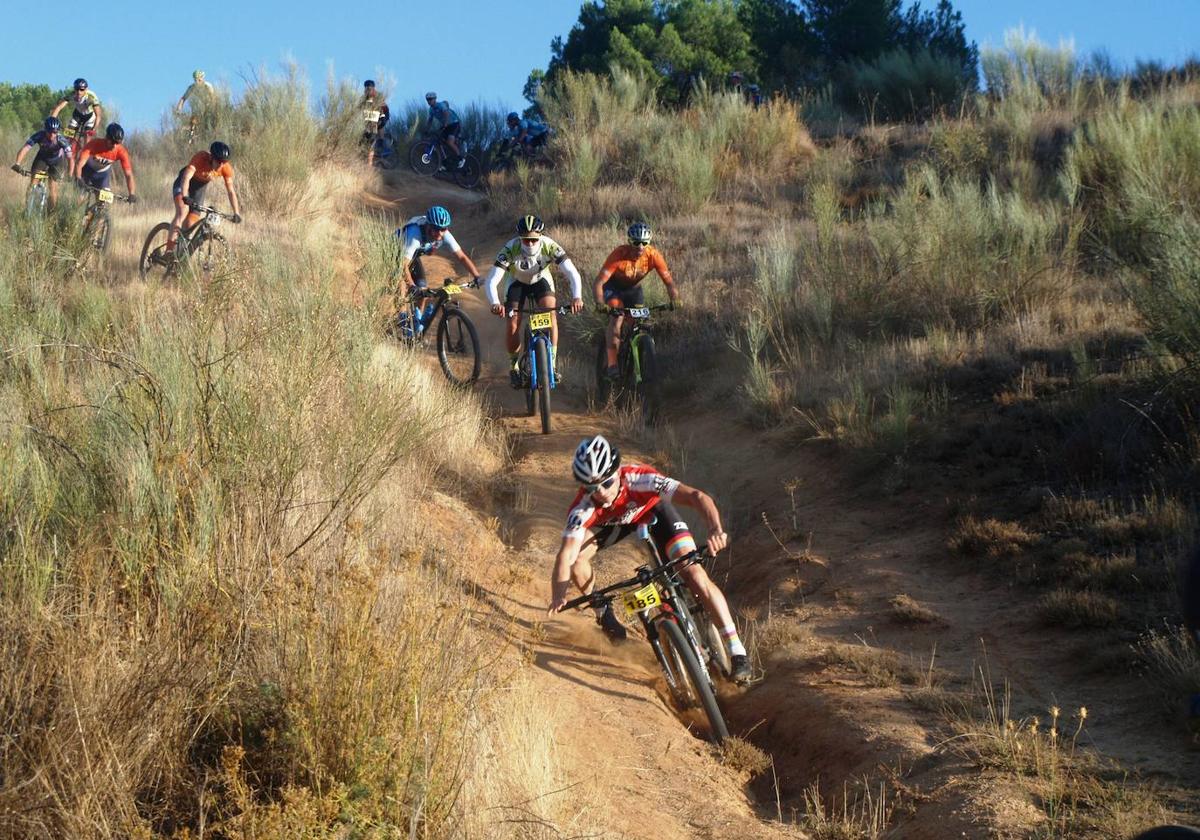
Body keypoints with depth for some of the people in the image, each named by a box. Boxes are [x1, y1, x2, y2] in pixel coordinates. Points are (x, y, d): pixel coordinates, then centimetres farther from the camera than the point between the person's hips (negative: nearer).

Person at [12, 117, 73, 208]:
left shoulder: (61, 140, -35)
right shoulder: (38, 136, -33)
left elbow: (70, 158, -36)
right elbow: (24, 149, -40)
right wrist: (17, 164, -54)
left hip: (57, 160, -2)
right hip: (42, 157, 2)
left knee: (53, 185, -11)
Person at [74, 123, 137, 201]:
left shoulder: (121, 152, -32)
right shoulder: (94, 144, -38)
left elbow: (128, 174, -31)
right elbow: (79, 164, -42)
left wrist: (132, 194, -42)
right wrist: (78, 180, -56)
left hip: (104, 172, 1)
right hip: (88, 169, -1)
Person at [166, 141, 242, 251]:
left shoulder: (226, 168, -23)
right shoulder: (200, 158, -34)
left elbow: (231, 191, -19)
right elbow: (186, 178, -44)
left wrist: (236, 213, -28)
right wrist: (185, 197, -60)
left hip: (199, 188, 4)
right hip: (183, 184, -4)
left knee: (191, 224, -5)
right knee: (182, 212, -29)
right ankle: (169, 250, -33)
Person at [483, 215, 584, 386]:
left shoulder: (550, 247, -33)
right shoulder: (510, 249, -35)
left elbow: (573, 273, -37)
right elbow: (491, 281, -39)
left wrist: (577, 297, -55)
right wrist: (495, 304, -57)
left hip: (541, 281, 0)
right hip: (517, 283, 0)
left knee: (551, 315, -22)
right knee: (512, 325, -14)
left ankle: (552, 364, -11)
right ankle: (514, 367, 9)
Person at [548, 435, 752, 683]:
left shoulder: (640, 479, -43)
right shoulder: (584, 507, -37)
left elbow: (696, 496, -50)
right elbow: (566, 554, -43)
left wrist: (716, 529, -69)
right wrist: (558, 596, -60)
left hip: (653, 509, -2)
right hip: (612, 521, 2)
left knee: (694, 572, -19)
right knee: (577, 555, -23)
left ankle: (737, 651, -14)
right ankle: (602, 611, 7)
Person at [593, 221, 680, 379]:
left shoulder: (653, 255, -27)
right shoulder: (619, 254, -35)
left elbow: (668, 281, -25)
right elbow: (599, 281, -39)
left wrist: (675, 300, -44)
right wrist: (600, 304, -56)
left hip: (634, 288, 4)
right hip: (614, 286, -4)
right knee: (617, 317, -26)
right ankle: (612, 365, -29)